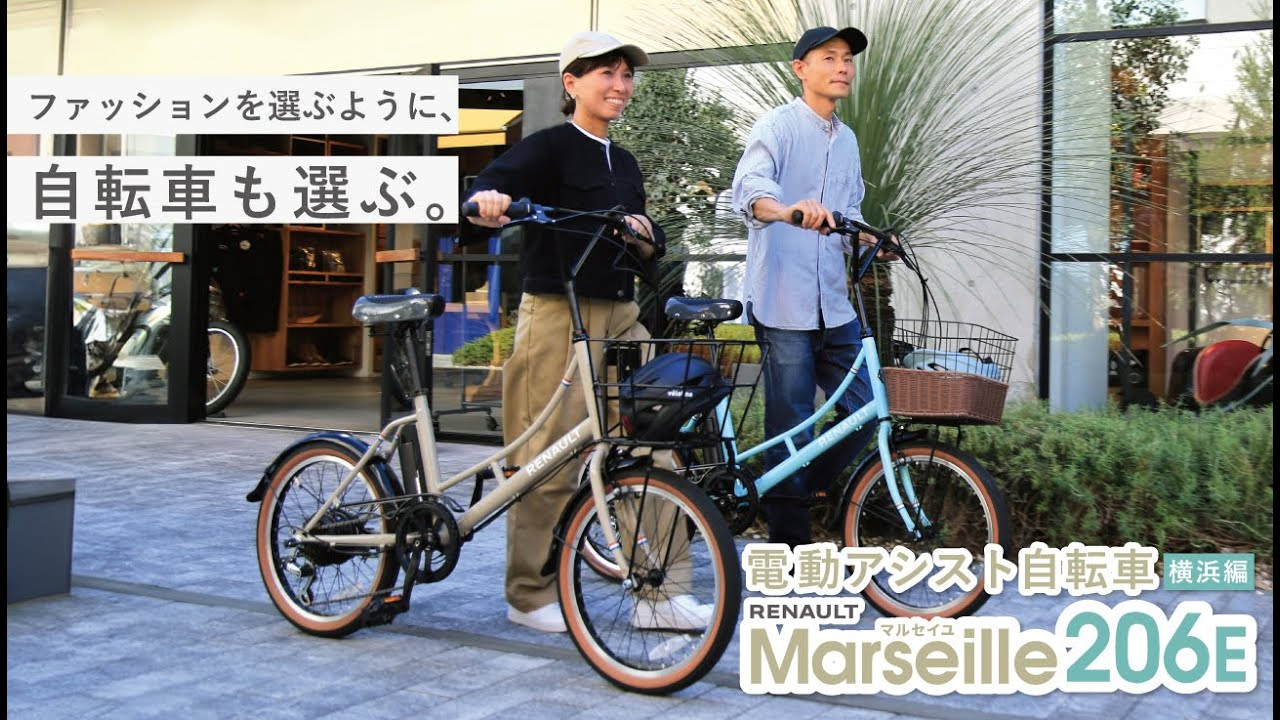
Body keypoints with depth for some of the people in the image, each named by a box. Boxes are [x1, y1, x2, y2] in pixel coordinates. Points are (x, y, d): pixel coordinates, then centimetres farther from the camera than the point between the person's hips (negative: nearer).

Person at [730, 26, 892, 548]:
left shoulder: (846, 140, 18)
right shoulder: (779, 125, -5)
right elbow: (749, 187, -22)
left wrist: (866, 240, 2)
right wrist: (786, 210, -44)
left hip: (833, 303, 7)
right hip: (785, 303, -7)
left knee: (864, 413, 7)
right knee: (792, 431, -3)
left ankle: (786, 498, 25)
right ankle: (791, 547, 9)